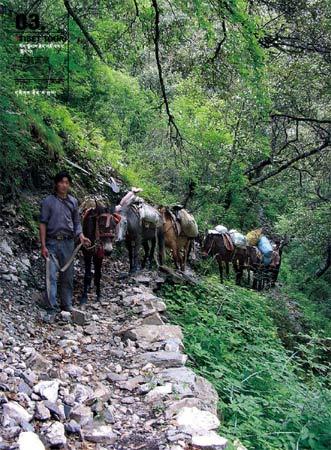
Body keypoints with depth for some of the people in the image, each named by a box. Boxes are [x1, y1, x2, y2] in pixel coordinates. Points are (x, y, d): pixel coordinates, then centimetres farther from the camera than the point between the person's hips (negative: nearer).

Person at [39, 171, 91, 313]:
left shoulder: (73, 202, 10)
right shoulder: (48, 201, -1)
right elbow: (43, 224, -3)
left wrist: (81, 236, -4)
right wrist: (43, 246, -10)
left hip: (68, 243, 4)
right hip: (52, 243, -3)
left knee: (68, 276, 9)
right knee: (51, 276, -8)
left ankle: (67, 305, 21)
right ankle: (52, 308, -3)